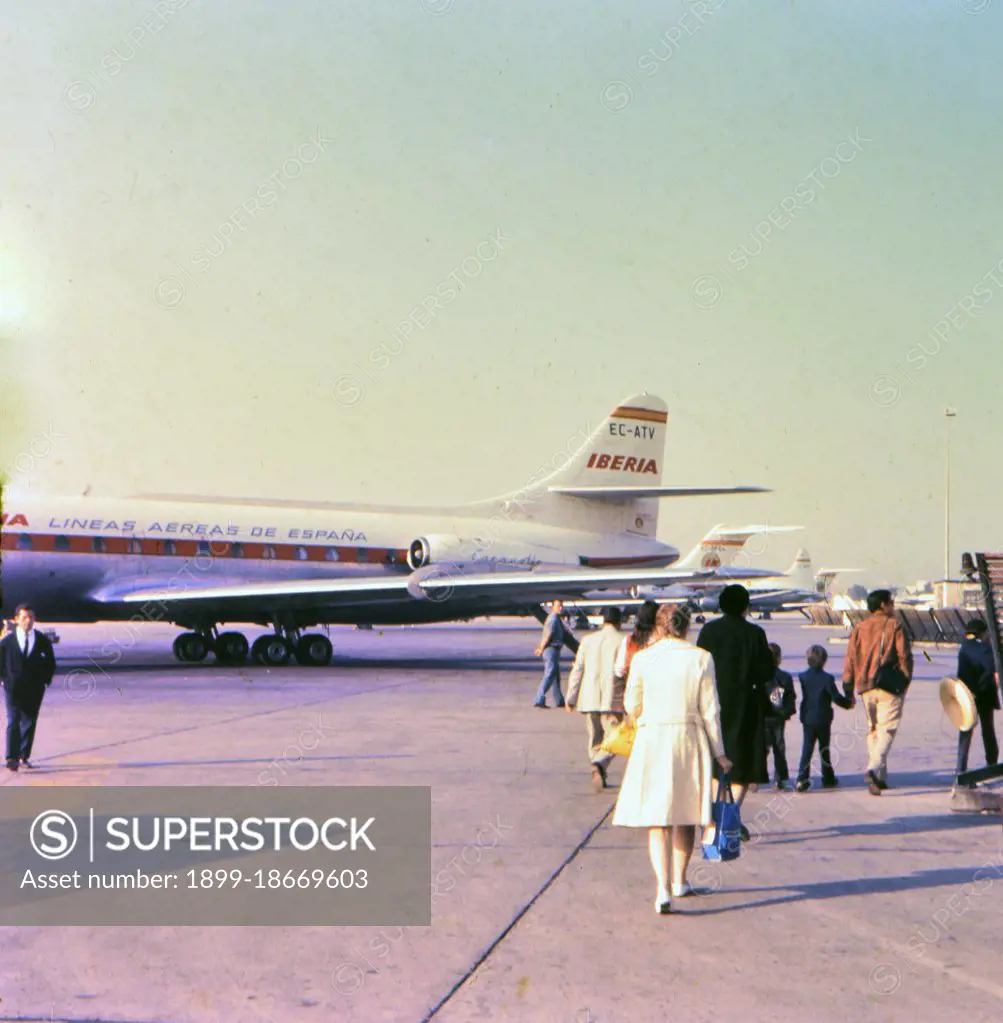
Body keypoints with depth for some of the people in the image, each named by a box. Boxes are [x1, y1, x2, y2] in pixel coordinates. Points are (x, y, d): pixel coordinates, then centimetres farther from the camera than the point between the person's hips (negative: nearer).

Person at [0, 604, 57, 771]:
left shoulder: (43, 641, 3)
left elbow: (51, 664, 10)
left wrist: (45, 681, 2)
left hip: (35, 689, 2)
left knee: (29, 722, 7)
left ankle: (24, 756, 17)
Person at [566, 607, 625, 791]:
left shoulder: (588, 640, 5)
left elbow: (577, 670, 5)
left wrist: (570, 698, 10)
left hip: (589, 698, 4)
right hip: (612, 700, -4)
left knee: (595, 740, 17)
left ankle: (600, 777, 21)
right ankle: (599, 766, -27)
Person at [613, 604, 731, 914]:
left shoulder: (642, 659, -5)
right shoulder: (700, 658, -5)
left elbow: (632, 705, 3)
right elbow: (710, 710, -3)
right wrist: (719, 752, 4)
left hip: (651, 740, -1)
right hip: (690, 740, 1)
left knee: (656, 820, 2)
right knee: (686, 816, 18)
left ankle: (663, 889, -13)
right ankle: (679, 881, 31)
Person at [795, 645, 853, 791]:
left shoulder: (803, 677, -1)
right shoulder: (827, 678, -13)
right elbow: (836, 697, -10)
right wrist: (848, 703, 7)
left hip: (807, 719, 2)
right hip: (823, 719, -2)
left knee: (807, 748, 2)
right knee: (824, 749, 11)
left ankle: (802, 779, -10)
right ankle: (828, 778, 22)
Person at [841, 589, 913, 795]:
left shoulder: (859, 628, 11)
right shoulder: (895, 626, -1)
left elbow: (850, 658, 9)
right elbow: (905, 656, -7)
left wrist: (848, 689, 12)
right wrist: (905, 680, 3)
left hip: (865, 687, 5)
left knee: (873, 730, 15)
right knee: (887, 729, -6)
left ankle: (880, 778, 15)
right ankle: (874, 769, -27)